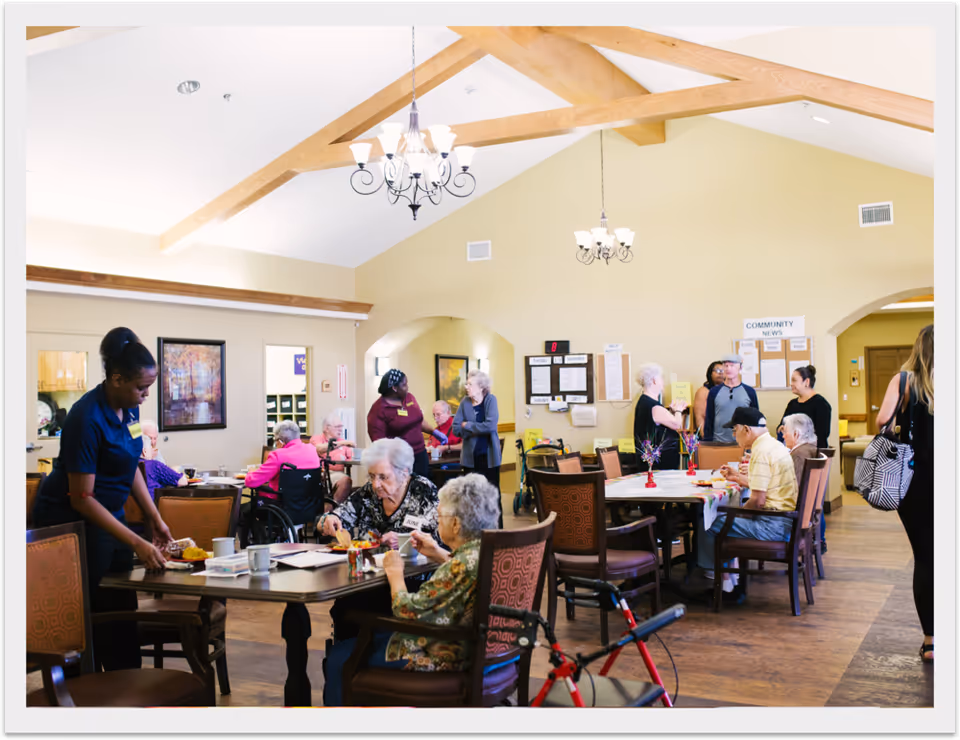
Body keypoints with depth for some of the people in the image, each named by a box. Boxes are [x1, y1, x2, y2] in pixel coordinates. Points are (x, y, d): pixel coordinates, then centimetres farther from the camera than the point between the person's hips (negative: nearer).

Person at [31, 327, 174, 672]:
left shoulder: (129, 409, -1)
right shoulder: (87, 419, -25)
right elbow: (81, 498, -24)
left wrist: (155, 519, 5)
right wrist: (136, 543, -26)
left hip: (109, 514, 8)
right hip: (72, 521, -8)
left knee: (122, 611, 11)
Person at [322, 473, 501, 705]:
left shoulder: (461, 565, -31)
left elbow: (406, 611, -25)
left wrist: (395, 572, -9)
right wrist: (437, 553, 9)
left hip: (443, 658, -10)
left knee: (339, 657, 6)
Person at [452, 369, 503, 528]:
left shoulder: (490, 399, -7)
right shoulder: (465, 402, 1)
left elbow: (490, 425, -20)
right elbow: (456, 428, -4)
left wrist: (467, 425, -11)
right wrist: (479, 430, -14)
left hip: (489, 456, -3)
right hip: (470, 457, 3)